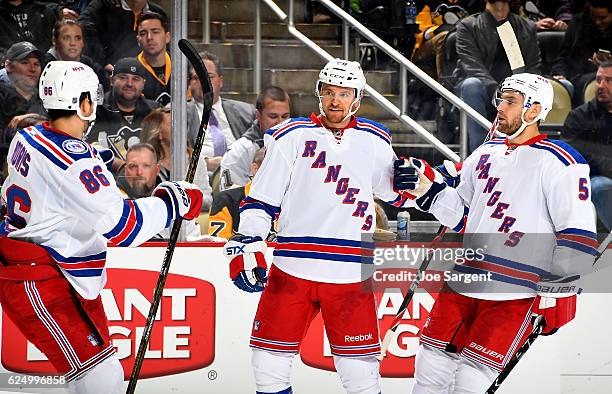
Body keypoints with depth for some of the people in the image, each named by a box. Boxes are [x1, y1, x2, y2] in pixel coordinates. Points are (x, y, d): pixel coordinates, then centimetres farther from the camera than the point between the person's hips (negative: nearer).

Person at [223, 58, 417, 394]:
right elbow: (260, 201, 5)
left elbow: (396, 194, 22)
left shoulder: (375, 142, 10)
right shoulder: (291, 137, 4)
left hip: (350, 275, 0)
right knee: (269, 365, 2)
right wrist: (245, 247, -6)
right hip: (291, 270, 0)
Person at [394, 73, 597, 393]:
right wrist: (425, 188, 6)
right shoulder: (486, 154, 15)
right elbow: (460, 215, 21)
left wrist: (557, 294, -14)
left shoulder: (559, 163, -9)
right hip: (464, 282, 7)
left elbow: (578, 234, -12)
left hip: (517, 293, -7)